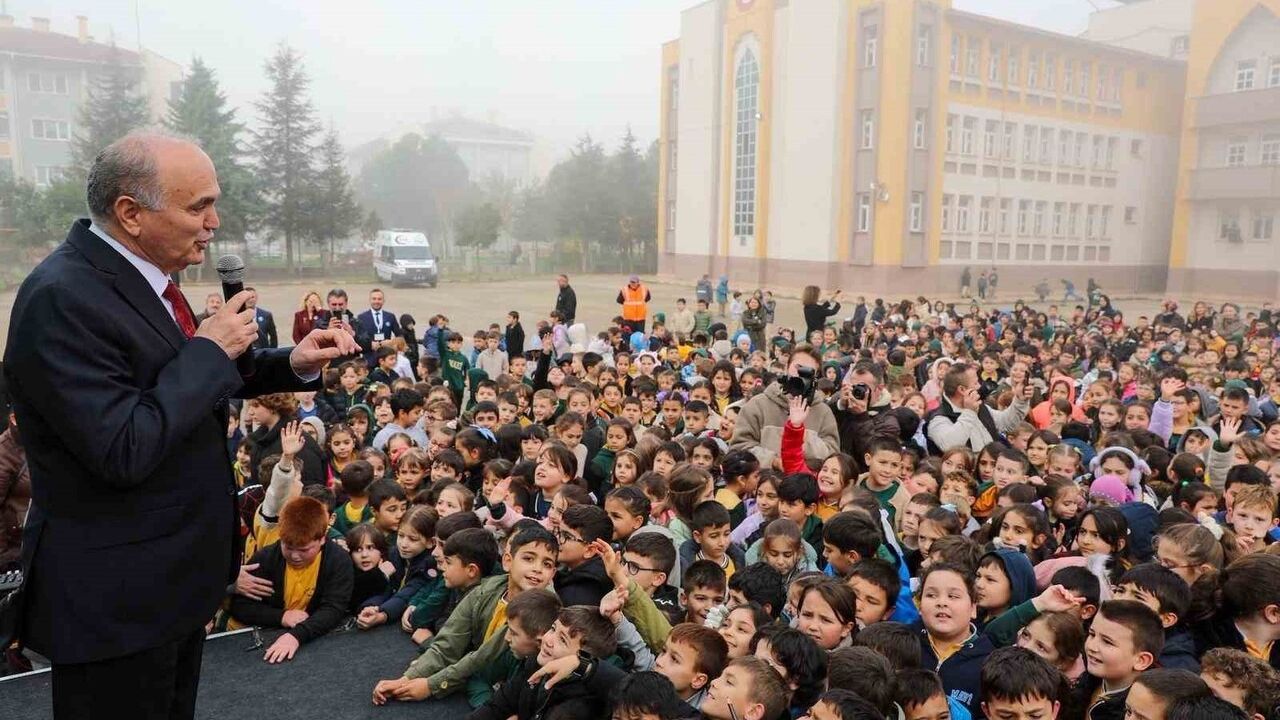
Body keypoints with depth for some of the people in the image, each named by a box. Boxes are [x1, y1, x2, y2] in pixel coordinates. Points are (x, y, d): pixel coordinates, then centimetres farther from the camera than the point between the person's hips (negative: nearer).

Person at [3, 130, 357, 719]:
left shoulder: (138, 275, 2)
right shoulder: (62, 299, -25)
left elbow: (193, 382, 15)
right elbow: (124, 451, -31)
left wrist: (293, 365, 0)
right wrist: (209, 349, -22)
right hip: (115, 599, -9)